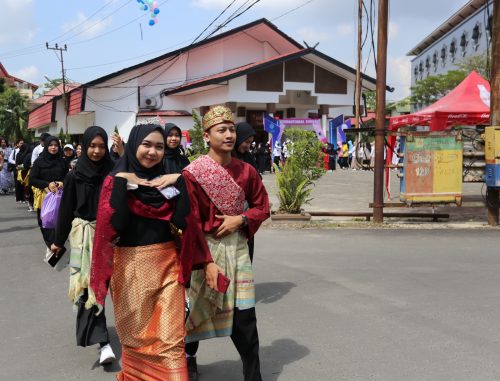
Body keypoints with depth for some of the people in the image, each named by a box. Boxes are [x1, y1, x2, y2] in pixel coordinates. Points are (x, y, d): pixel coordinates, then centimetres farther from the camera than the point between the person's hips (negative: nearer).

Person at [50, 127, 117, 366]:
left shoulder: (113, 172, -3)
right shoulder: (75, 176, 0)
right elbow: (66, 209, 6)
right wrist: (58, 240, 10)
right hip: (83, 233, 0)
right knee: (88, 283, -8)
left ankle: (88, 331, 31)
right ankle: (103, 342, -9)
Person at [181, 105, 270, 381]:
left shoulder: (246, 171, 0)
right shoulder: (192, 173, -12)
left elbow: (262, 207, 10)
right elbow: (191, 223, -13)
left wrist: (240, 219, -10)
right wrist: (207, 262, -18)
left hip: (237, 247, 3)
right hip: (205, 247, -2)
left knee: (245, 317, 0)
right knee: (198, 308, 13)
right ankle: (189, 356, 40)